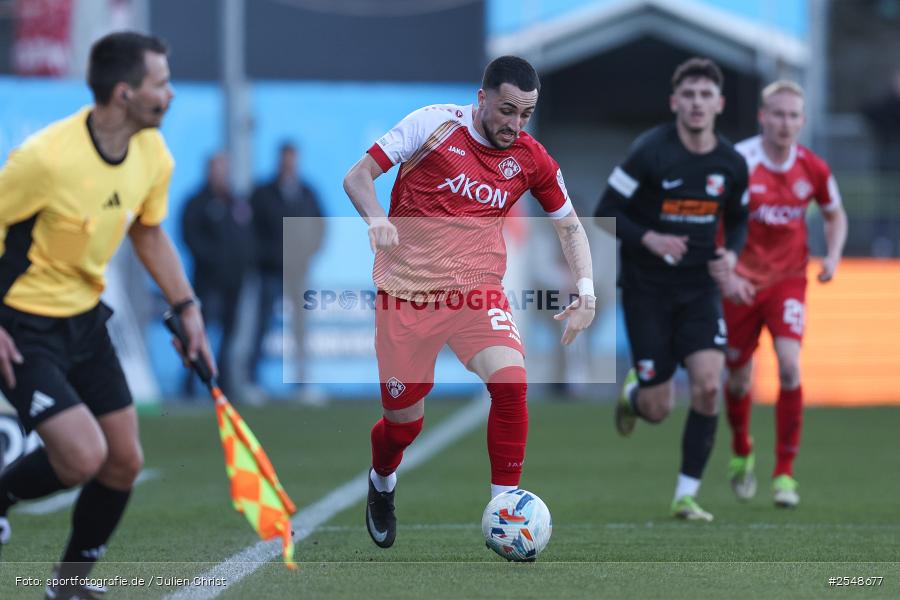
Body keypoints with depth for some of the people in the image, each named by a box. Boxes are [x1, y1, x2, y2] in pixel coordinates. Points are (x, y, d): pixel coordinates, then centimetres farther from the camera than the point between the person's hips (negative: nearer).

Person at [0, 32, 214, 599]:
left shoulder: (153, 156, -3)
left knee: (124, 462, 5)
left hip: (86, 319, 7)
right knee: (83, 456, -21)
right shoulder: (46, 157, -27)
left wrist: (187, 307, 9)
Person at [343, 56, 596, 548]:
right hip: (407, 291, -2)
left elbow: (569, 225, 15)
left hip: (477, 289, 2)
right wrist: (376, 218, -27)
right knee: (404, 423, 5)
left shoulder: (531, 159, 1)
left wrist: (584, 288, -1)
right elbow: (357, 177, -6)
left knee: (510, 381, -26)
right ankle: (381, 484, 41)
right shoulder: (433, 124, -8)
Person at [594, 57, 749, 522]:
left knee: (708, 384, -17)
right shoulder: (649, 153, -14)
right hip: (647, 289, -3)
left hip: (700, 288, 3)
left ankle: (687, 495, -5)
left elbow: (737, 220, 16)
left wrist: (730, 253, -5)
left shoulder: (731, 164, -1)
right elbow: (605, 214, -10)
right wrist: (650, 239, -25)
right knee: (658, 409, -2)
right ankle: (632, 393, 38)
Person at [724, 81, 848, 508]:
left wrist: (833, 256, -3)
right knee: (739, 378, 7)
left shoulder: (812, 168, -4)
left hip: (788, 279, 1)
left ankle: (785, 474, -10)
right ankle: (741, 454, 38)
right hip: (741, 282, -1)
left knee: (789, 365, -18)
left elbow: (835, 216, 15)